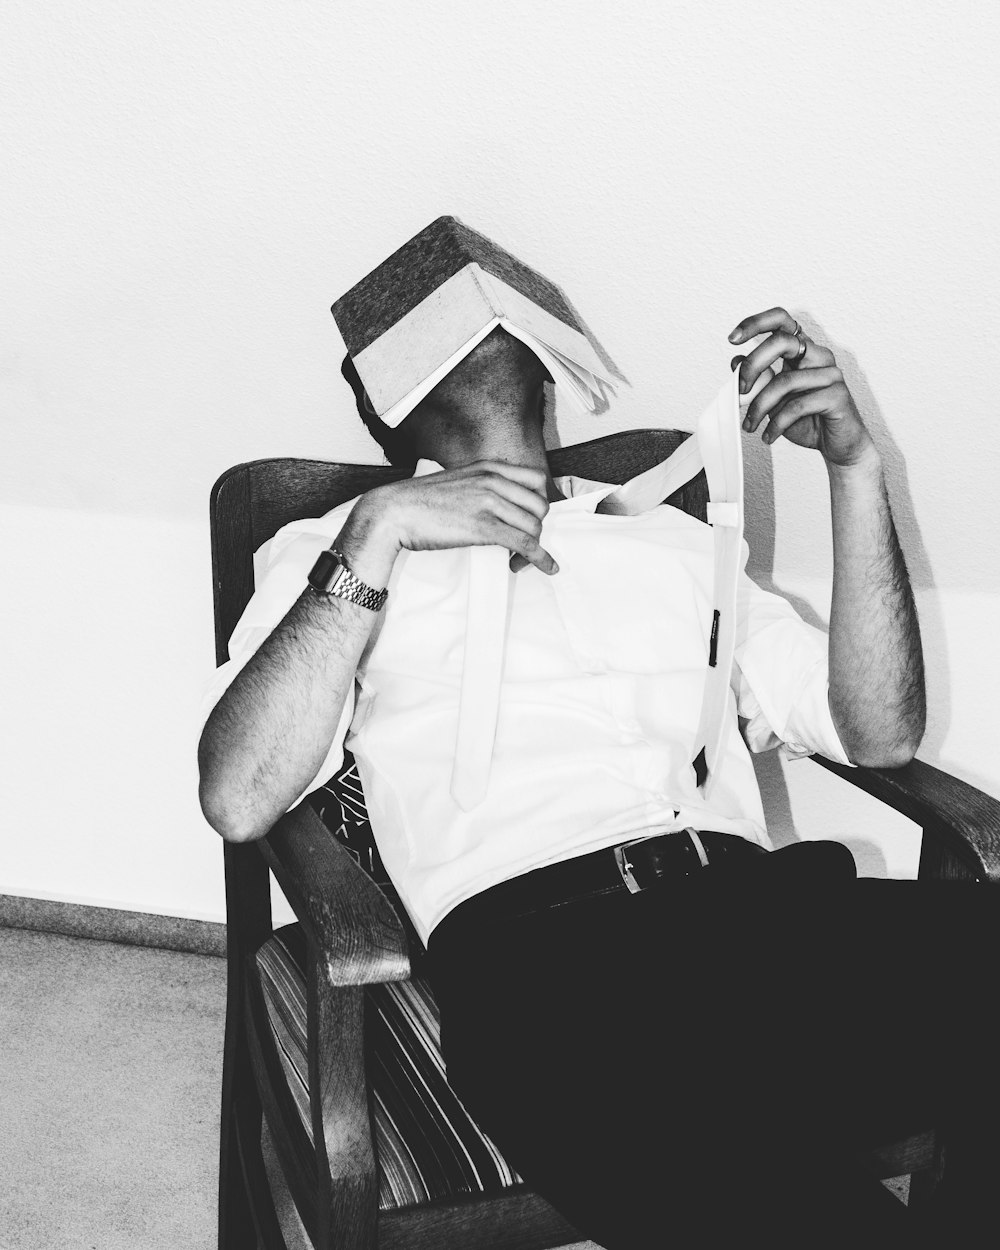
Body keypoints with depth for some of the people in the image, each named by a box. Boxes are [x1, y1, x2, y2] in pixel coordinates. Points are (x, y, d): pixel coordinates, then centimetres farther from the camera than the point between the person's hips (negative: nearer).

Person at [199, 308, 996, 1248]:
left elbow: (880, 732, 18)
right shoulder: (336, 549, 19)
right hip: (539, 957, -4)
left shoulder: (669, 535, 28)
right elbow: (238, 804, 1)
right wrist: (378, 532, -5)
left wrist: (853, 466, 8)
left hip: (776, 910, 5)